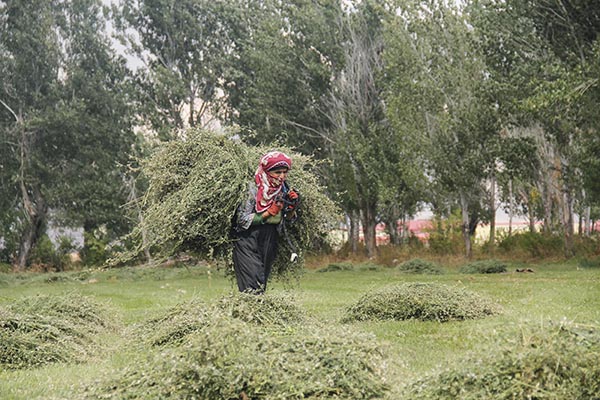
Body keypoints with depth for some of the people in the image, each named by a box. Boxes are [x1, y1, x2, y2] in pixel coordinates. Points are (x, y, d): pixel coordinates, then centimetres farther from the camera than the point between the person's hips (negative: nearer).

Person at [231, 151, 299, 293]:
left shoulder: (283, 189, 4)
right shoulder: (253, 189, -13)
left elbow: (289, 218, 12)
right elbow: (242, 219, -16)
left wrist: (291, 205, -9)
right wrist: (269, 213, -21)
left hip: (270, 240, 6)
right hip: (248, 240, -6)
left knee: (262, 283, 10)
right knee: (253, 287, -15)